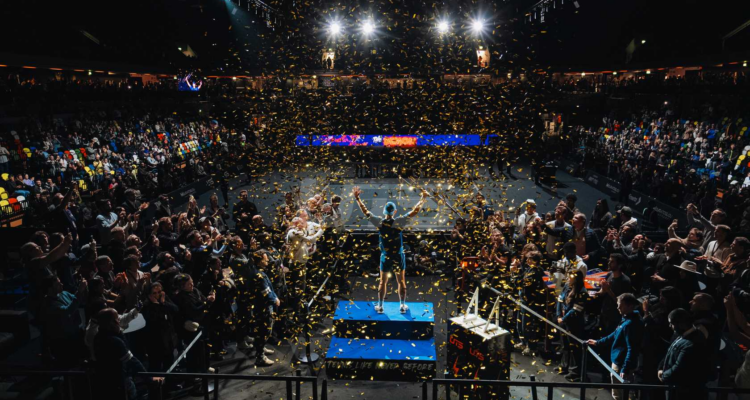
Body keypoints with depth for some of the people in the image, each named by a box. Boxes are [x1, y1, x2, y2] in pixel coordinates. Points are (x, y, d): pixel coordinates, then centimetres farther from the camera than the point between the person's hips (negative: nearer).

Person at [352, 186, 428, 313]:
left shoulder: (379, 222, -12)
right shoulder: (398, 222, -17)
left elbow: (365, 211, -1)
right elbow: (414, 212, -15)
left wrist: (357, 198, 8)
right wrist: (423, 199, -4)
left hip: (385, 257, 2)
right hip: (398, 257, -1)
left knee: (383, 282, 14)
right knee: (401, 281, 13)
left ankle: (380, 306, 22)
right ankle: (402, 306, 21)